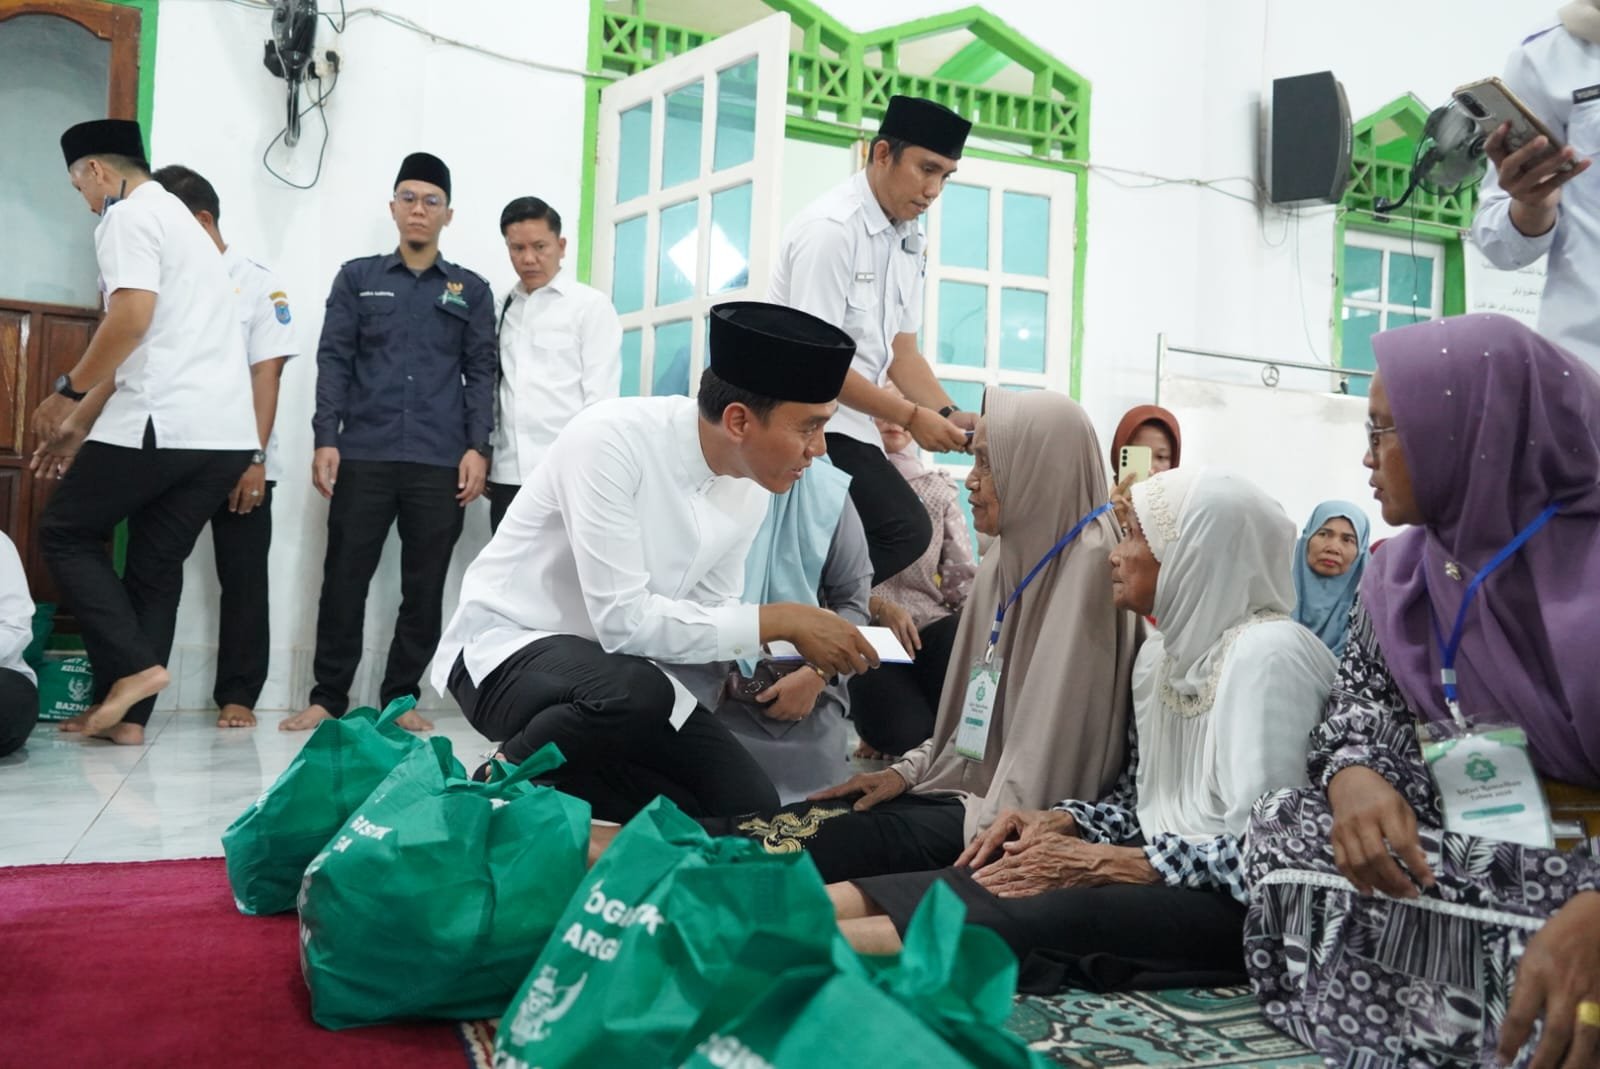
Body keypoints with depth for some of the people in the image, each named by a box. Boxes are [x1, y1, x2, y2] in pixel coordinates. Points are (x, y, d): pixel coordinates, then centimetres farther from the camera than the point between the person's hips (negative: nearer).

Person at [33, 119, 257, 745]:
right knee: (157, 566, 11)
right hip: (226, 434, 8)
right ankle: (127, 714, 10)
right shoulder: (181, 222, 28)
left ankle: (132, 666, -3)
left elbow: (133, 317, -18)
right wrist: (81, 424, 26)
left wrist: (68, 393, -7)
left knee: (66, 534, 9)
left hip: (164, 423, -8)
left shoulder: (130, 217, -1)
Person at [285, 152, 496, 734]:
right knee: (344, 580, 2)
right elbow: (334, 361, 6)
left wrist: (477, 448, -4)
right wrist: (326, 439, -5)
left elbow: (480, 373, 7)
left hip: (440, 462, 0)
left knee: (424, 587, 4)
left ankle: (401, 698, 15)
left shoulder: (471, 290, 12)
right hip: (364, 456, 0)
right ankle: (328, 697, 13)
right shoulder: (357, 278, 12)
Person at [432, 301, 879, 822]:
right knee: (636, 697, -38)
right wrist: (778, 620, -26)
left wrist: (794, 644, -12)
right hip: (508, 647, -6)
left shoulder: (751, 486, -5)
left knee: (749, 815, -5)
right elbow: (623, 619, -29)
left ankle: (560, 791, 13)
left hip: (621, 666, 7)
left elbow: (709, 612, 6)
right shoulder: (611, 440, -26)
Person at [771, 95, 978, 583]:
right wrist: (911, 416, -15)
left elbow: (902, 350, 13)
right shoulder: (830, 229, -14)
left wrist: (948, 414, -4)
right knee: (905, 533, -16)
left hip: (853, 429, 9)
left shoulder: (907, 240, 12)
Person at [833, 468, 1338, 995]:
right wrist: (1061, 821, -1)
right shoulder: (1164, 648, 13)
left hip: (1240, 906, -8)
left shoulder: (1268, 652, -15)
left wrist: (1105, 863, -19)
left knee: (1023, 918, -29)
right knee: (979, 880, -14)